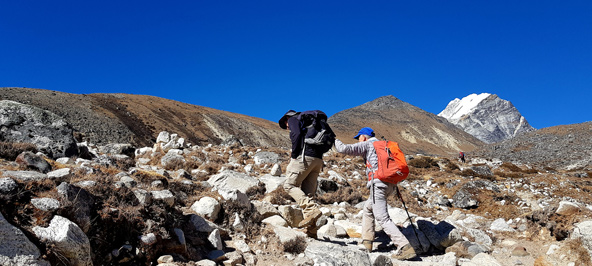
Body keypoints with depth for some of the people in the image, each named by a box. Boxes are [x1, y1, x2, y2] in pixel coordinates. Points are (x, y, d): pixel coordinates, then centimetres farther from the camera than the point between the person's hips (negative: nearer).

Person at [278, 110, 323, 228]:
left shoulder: (293, 119, 10)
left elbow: (297, 134, -13)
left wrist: (294, 155, -7)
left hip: (305, 156, -8)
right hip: (318, 159, 8)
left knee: (290, 185, -3)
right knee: (307, 192, 7)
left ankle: (312, 209, -19)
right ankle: (311, 226, 0)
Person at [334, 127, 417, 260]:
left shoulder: (367, 145, 2)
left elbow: (344, 149, -5)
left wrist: (335, 141, 12)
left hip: (379, 183, -9)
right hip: (390, 184, 9)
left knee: (382, 218, -8)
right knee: (368, 207, 23)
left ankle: (405, 247, -13)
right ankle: (367, 242, 23)